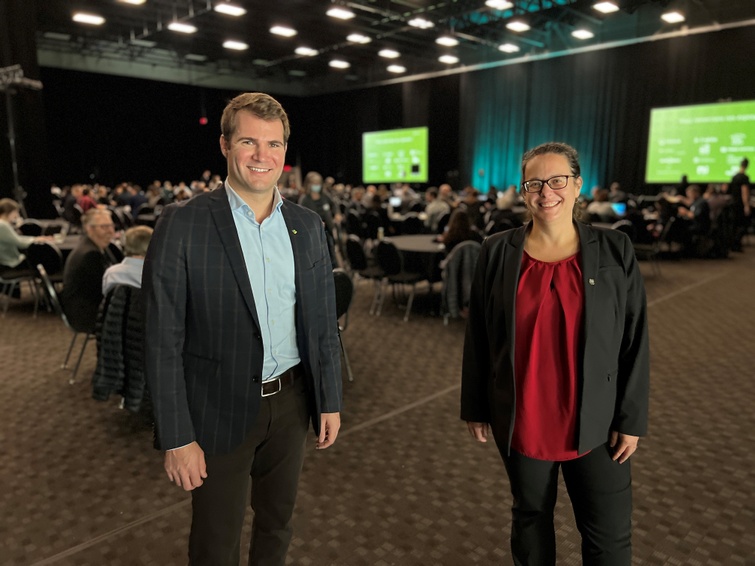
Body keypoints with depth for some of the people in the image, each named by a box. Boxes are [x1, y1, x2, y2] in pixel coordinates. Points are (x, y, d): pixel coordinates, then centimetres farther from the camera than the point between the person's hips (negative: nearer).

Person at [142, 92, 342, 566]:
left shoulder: (308, 225, 1)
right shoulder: (183, 224, -13)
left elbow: (324, 322, 6)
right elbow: (164, 341, -12)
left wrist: (330, 400, 6)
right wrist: (176, 437, -12)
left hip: (290, 402, 4)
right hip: (219, 411, -3)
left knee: (277, 525, 23)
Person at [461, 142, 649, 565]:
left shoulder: (615, 251, -5)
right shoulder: (498, 252, -4)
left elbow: (634, 341, -2)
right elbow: (478, 338, 0)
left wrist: (631, 418, -2)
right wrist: (475, 407, 3)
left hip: (595, 421, 0)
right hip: (521, 420, 1)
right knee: (531, 515, 19)